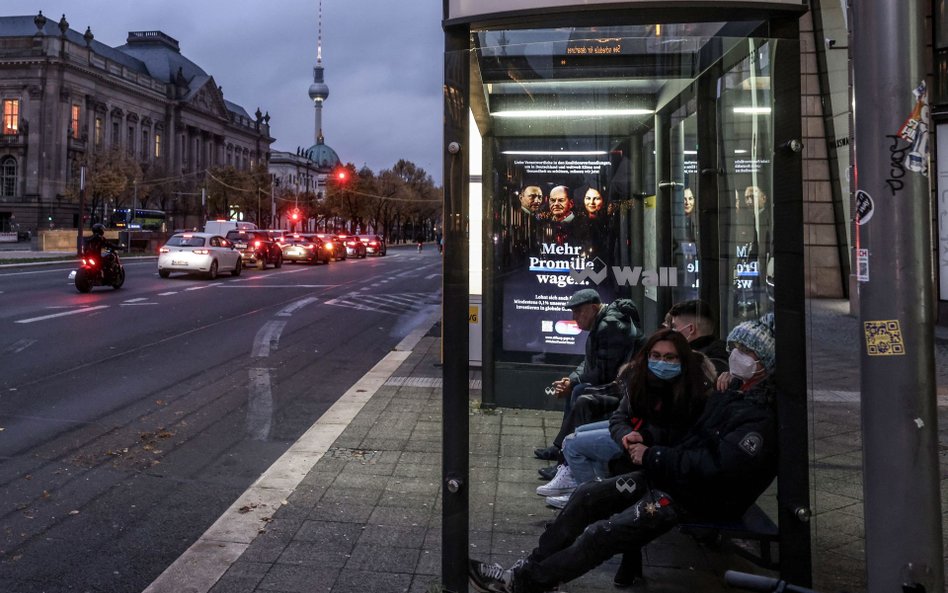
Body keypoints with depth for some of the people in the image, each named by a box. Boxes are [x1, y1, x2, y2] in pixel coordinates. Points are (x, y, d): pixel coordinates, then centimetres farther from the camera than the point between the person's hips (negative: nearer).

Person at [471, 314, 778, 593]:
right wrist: (726, 376, 8)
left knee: (601, 534, -16)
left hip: (698, 498, -9)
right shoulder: (734, 386, 6)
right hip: (668, 474, 9)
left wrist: (652, 457, -20)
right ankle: (529, 567, 7)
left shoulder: (764, 418, -21)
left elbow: (717, 469, -28)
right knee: (586, 496, 1)